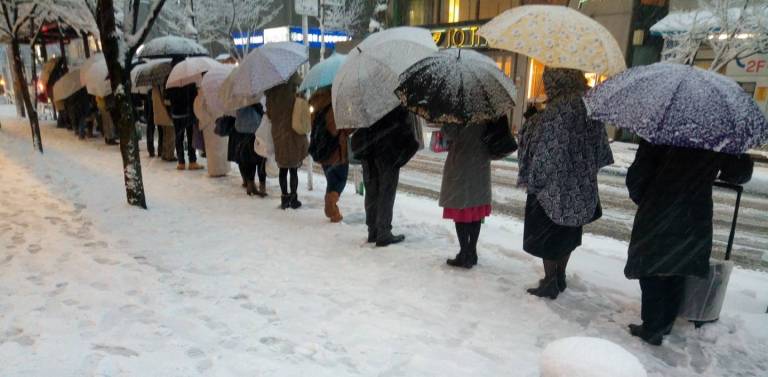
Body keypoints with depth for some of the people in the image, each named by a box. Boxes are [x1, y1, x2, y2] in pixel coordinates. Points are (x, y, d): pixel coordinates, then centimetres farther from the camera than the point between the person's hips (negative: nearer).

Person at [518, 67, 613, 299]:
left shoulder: (556, 110, -21)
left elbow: (542, 149, -17)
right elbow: (599, 146, 9)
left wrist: (530, 178, -6)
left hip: (552, 186, -7)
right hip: (582, 186, 7)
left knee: (547, 236, 7)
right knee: (568, 233, 18)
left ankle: (550, 283, 16)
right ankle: (560, 277, 31)